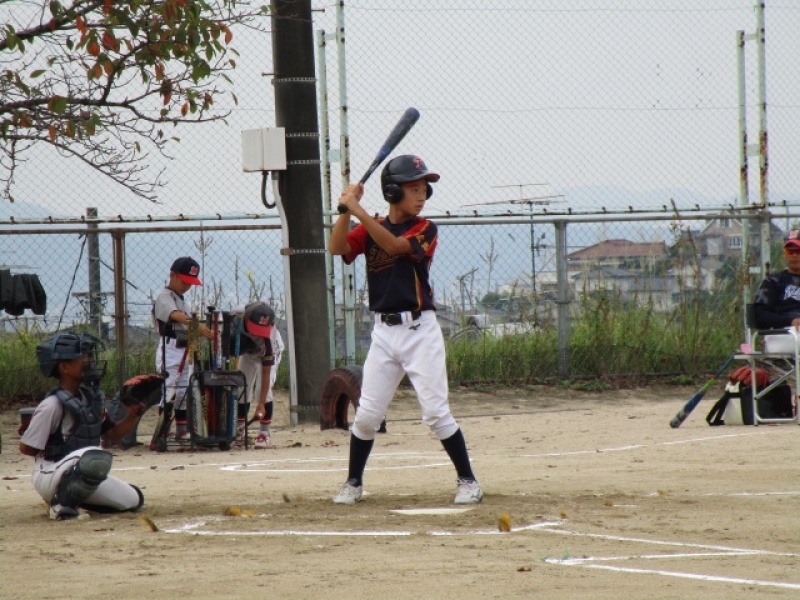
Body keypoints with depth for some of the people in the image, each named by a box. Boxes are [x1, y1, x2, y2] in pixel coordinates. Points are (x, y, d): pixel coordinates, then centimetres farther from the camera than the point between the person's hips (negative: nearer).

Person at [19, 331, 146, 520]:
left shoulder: (90, 397, 7)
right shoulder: (53, 405, -18)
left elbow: (114, 433, 13)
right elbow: (26, 447, -16)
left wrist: (134, 415, -4)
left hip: (74, 476, 9)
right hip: (50, 475, -9)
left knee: (133, 500, 8)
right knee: (99, 458, -36)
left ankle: (70, 497, 16)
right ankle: (61, 504, -20)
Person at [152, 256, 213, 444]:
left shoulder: (181, 299, 19)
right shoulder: (164, 297, -11)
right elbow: (176, 315, -30)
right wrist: (197, 326, -45)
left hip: (183, 351, 10)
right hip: (169, 350, -10)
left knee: (183, 391, 14)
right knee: (169, 391, -14)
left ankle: (182, 431, 23)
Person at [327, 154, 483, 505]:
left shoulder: (424, 230, -4)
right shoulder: (371, 230, 8)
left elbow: (395, 245, -22)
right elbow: (336, 248, -8)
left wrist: (359, 212, -28)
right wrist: (346, 210, -20)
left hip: (420, 331, -3)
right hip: (384, 332, 3)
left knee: (436, 412, -5)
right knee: (367, 414, 4)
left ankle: (467, 481, 5)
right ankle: (353, 483, 16)